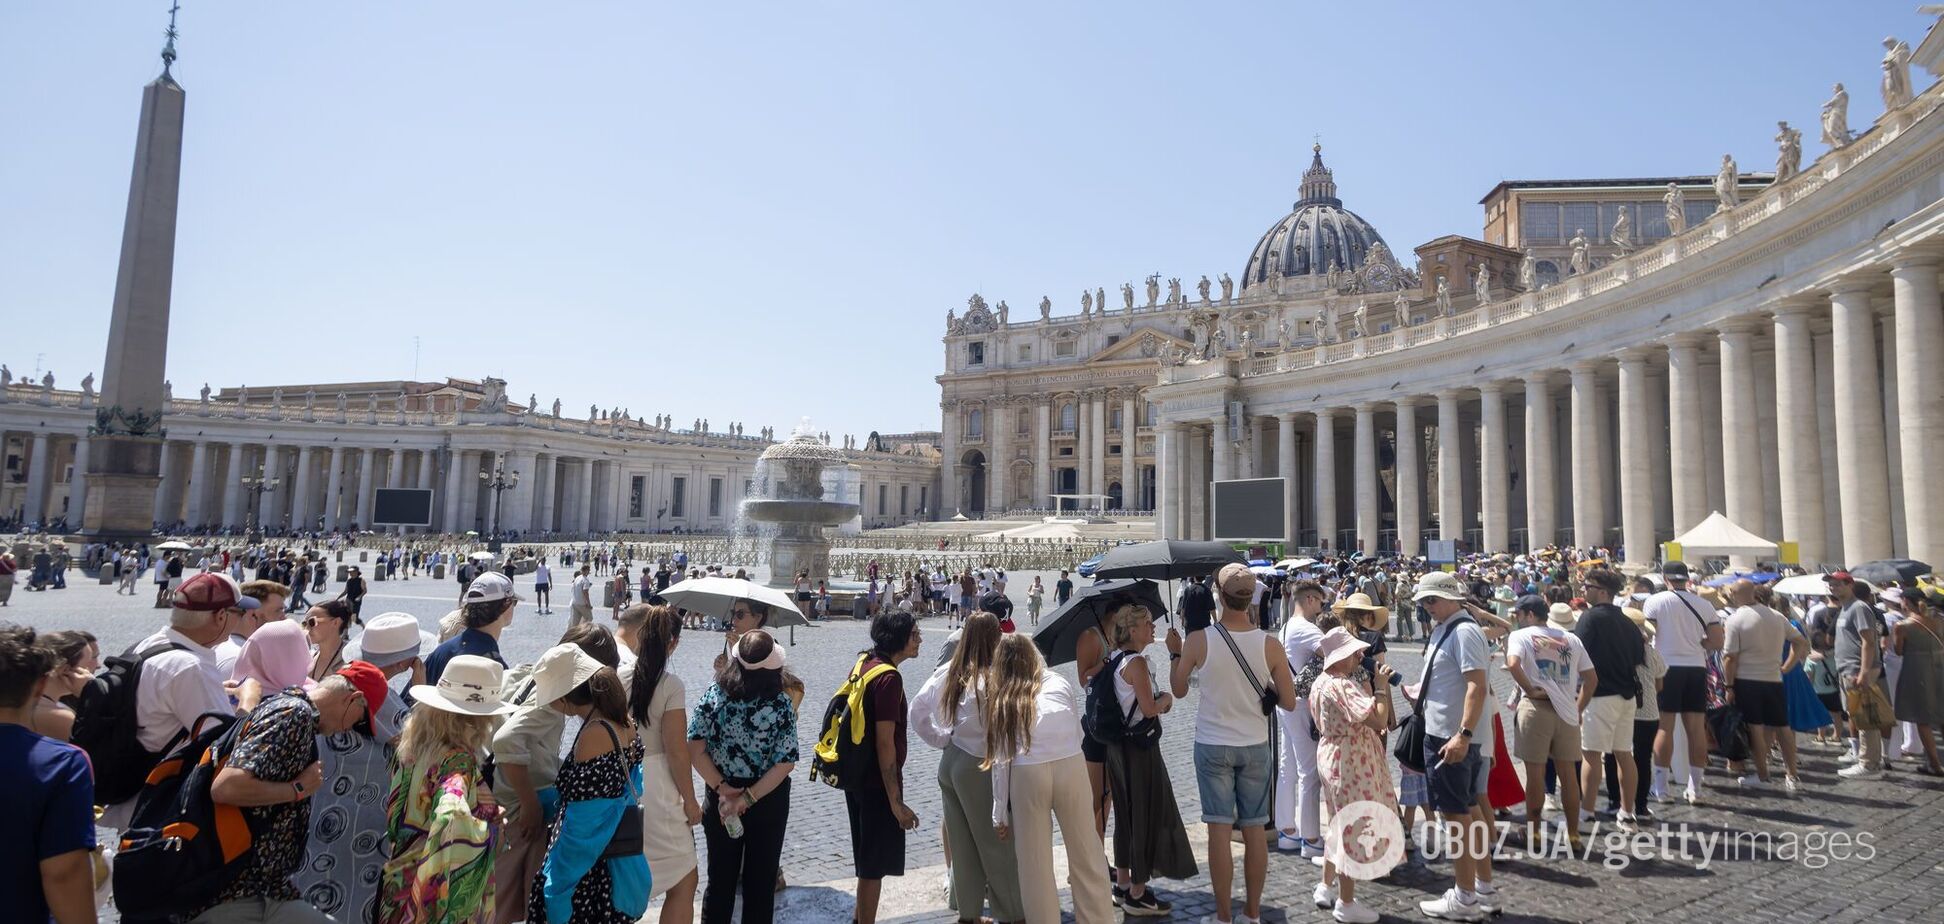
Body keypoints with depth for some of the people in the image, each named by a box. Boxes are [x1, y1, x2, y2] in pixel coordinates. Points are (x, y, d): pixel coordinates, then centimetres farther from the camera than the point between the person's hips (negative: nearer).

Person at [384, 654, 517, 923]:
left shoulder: (411, 743, -3)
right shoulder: (459, 760, -26)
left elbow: (395, 810, 10)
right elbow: (451, 816, -42)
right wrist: (492, 829, -25)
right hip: (441, 897, -7)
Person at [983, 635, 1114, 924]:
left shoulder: (999, 698, 11)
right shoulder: (1060, 684, 13)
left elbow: (1001, 759, 7)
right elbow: (1077, 734, 8)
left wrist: (1000, 814, 9)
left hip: (1027, 774, -1)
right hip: (1070, 766, 1)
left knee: (1034, 862, 12)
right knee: (1086, 855, 14)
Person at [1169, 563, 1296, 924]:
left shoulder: (1199, 640, -15)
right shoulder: (1269, 644, -10)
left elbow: (1179, 689, -1)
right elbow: (1289, 702, -5)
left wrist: (1175, 654, 14)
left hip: (1212, 746, -2)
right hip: (1255, 746, 2)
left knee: (1219, 829, 5)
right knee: (1255, 829, 12)